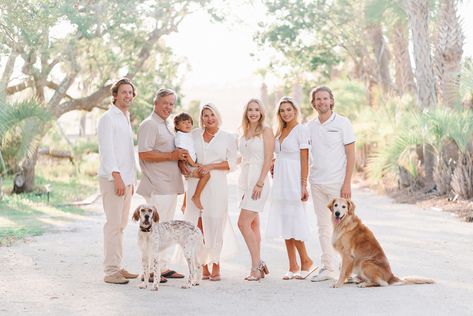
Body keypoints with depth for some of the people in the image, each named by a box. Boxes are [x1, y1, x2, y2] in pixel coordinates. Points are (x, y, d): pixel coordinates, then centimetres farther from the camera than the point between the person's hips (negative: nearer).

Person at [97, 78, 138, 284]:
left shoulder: (126, 119, 21)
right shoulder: (108, 118, -7)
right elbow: (106, 150, -15)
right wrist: (117, 177, -20)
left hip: (125, 180, 9)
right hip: (113, 179, -9)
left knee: (121, 225, 10)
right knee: (113, 225, -10)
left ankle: (117, 267, 15)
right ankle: (110, 271, -8)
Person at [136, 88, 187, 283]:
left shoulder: (168, 127, 22)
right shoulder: (149, 125, -9)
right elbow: (144, 154, -20)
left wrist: (181, 158, 10)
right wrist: (171, 156, -19)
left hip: (170, 185, 10)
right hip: (157, 186, -10)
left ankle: (163, 266, 18)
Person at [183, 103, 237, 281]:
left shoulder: (228, 138, 8)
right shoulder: (194, 135, 14)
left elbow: (232, 163, 3)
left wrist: (211, 166, -8)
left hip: (216, 185, -2)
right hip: (195, 184, 2)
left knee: (214, 224, -7)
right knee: (198, 226, -1)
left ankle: (215, 264, 2)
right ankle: (204, 265, 6)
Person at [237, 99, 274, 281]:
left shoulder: (266, 131, -5)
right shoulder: (245, 132, 15)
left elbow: (268, 159, -11)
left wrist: (260, 183, -17)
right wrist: (244, 186, 14)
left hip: (258, 180, -7)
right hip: (245, 180, 7)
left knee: (243, 223, -14)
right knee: (253, 225, 8)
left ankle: (256, 265, -8)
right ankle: (258, 266, 12)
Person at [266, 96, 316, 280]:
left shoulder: (301, 130, -7)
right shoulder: (280, 131, 15)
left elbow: (304, 160, -11)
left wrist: (303, 185, -16)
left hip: (294, 180, -8)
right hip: (280, 180, 8)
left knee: (294, 222, -8)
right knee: (284, 223, 5)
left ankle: (306, 261, 6)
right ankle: (293, 267, 9)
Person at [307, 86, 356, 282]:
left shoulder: (342, 123, -4)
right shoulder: (310, 126, 9)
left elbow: (351, 155, -6)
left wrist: (347, 183, -13)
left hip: (337, 183, -5)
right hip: (316, 183, 5)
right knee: (324, 227, 8)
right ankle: (329, 268, 14)